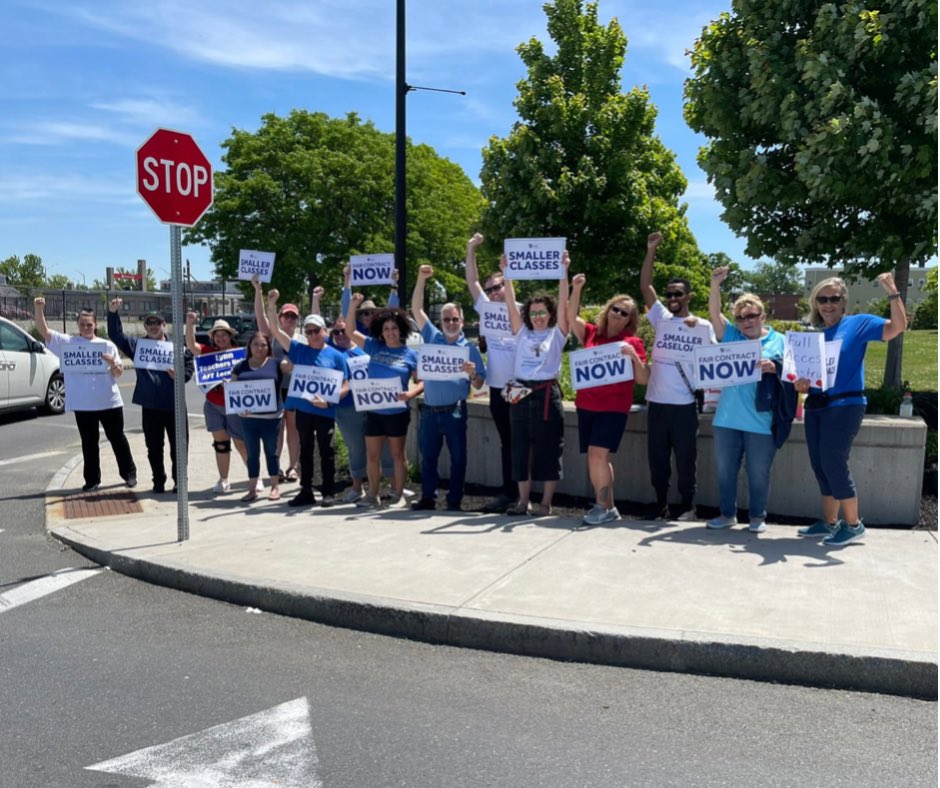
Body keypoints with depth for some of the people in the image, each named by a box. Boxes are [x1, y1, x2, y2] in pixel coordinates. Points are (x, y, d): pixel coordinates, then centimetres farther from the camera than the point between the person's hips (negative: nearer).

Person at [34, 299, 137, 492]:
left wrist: (113, 363, -16)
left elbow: (118, 374, 5)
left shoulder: (107, 345, 4)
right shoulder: (68, 343, 4)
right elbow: (44, 331, -6)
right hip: (82, 404, 0)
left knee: (117, 438, 9)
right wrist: (38, 309, -19)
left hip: (109, 402, 0)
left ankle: (129, 472, 22)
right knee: (89, 442, 8)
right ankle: (92, 479, 17)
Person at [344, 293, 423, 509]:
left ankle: (398, 495, 15)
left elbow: (422, 382, 0)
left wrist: (410, 394, -20)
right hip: (373, 412, 3)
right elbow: (350, 332, 3)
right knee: (372, 456, 8)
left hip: (397, 413, -3)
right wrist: (353, 305, -8)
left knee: (397, 455, 7)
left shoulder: (410, 355, -2)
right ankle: (373, 495, 20)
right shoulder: (374, 347, 5)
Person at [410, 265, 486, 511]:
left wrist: (472, 373, -22)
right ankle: (428, 497, 20)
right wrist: (421, 279, -3)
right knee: (428, 456, 10)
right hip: (429, 410, 3)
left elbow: (479, 385, 1)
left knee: (458, 456, 3)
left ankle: (454, 500, 11)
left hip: (454, 411, -3)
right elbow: (417, 309, 5)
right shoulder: (432, 338, 8)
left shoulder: (469, 348, 1)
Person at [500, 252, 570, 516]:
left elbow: (563, 303, -5)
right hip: (520, 395, 4)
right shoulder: (522, 333, 13)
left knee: (548, 451, 0)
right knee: (520, 450, 7)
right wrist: (505, 273, -3)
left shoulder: (557, 334, 5)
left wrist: (563, 272, -13)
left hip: (547, 395, -3)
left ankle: (546, 503, 8)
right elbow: (511, 303, 5)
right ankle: (523, 500, 17)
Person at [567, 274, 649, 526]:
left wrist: (634, 356, -20)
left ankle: (603, 507, -1)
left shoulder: (633, 342, -1)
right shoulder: (591, 333, 8)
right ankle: (607, 507, 19)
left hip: (614, 407, -4)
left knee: (597, 454, -14)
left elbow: (643, 379, -3)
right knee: (598, 458, 9)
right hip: (586, 405, 4)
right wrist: (576, 289, -15)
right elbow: (571, 318, -5)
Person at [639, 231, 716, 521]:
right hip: (656, 402, 3)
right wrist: (651, 251, -2)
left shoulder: (702, 326, 3)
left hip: (684, 404, -3)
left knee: (685, 458, 5)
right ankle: (660, 503, 22)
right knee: (657, 457, 10)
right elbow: (645, 286, 4)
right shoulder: (661, 318, 9)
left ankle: (687, 506, 17)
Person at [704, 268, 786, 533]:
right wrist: (715, 284, -15)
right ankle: (727, 514, 24)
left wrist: (774, 369, -20)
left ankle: (757, 516, 19)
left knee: (758, 473, 5)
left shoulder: (779, 341, 4)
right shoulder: (731, 336, 9)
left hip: (761, 423, -3)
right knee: (725, 470, 11)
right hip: (727, 420, 3)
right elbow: (714, 313, -2)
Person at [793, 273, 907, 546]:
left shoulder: (858, 324, -2)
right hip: (814, 406, 6)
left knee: (834, 464, -8)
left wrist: (893, 293, -25)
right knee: (820, 466, 9)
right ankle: (829, 522, 21)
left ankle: (853, 525, 5)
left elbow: (898, 327, -14)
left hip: (844, 406, -6)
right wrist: (800, 384, -7)